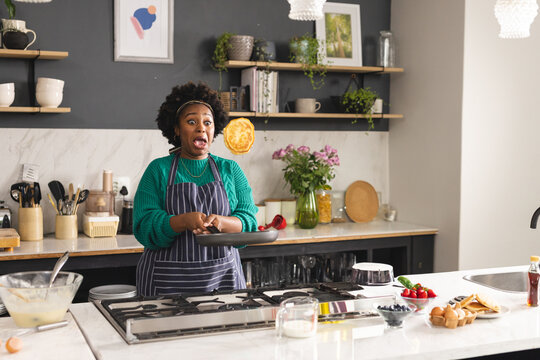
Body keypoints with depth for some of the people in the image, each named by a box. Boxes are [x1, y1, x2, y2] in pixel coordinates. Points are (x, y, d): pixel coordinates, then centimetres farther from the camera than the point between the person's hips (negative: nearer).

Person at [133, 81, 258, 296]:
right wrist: (185, 221, -25)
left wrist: (220, 222, -21)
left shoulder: (230, 170, 8)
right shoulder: (158, 170, 2)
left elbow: (249, 223, 0)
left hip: (223, 278, 2)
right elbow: (144, 227, -8)